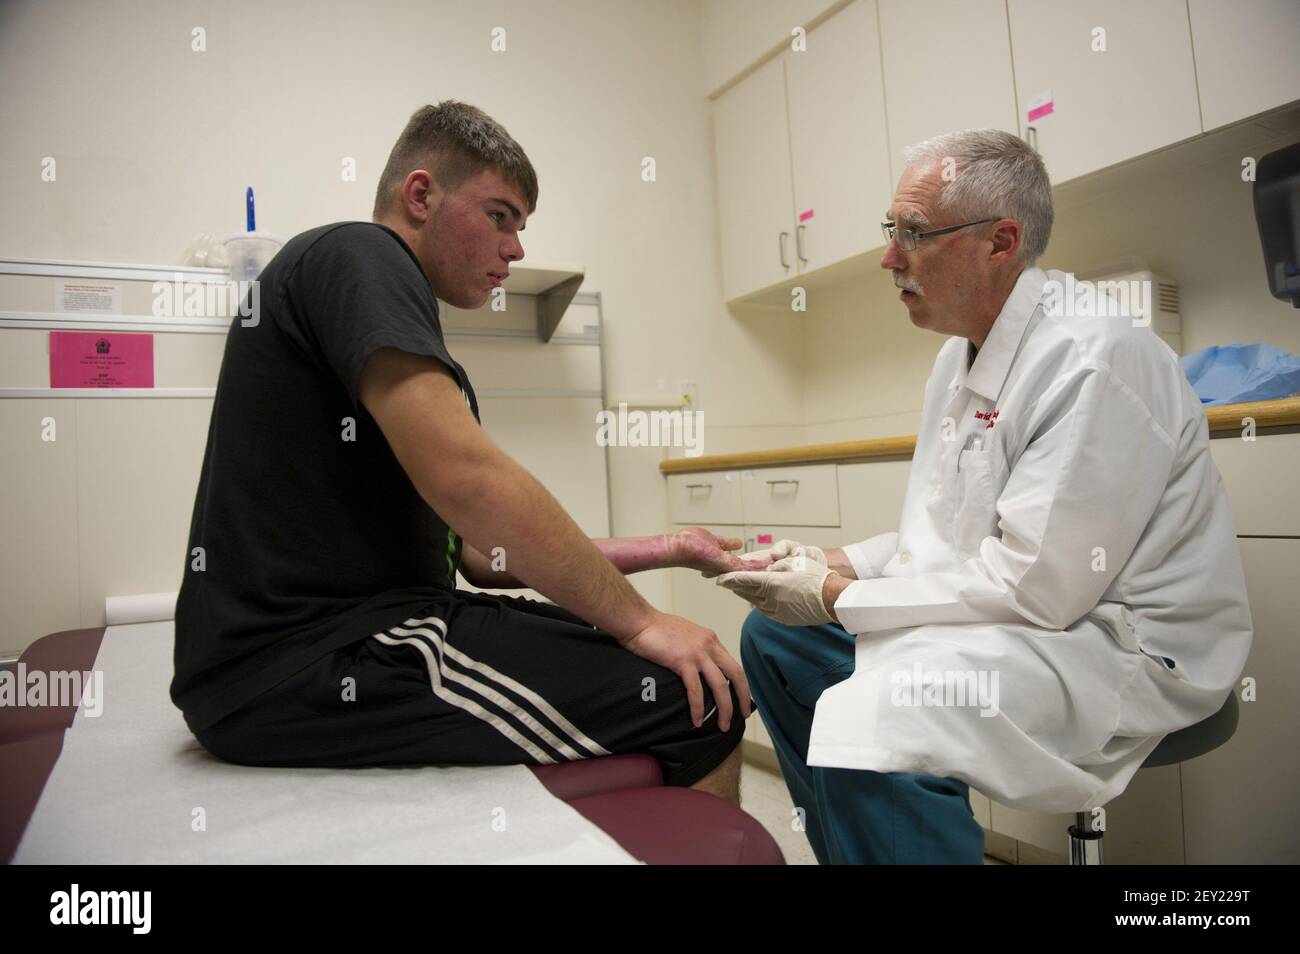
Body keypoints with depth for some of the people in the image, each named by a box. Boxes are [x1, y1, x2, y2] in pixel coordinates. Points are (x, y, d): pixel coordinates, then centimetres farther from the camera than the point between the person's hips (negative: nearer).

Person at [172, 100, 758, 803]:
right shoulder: (355, 254, -7)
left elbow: (478, 552, 14)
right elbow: (465, 479, -23)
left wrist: (654, 552, 9)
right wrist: (639, 619, -15)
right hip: (296, 660, -10)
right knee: (695, 702, -16)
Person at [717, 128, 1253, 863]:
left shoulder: (1097, 358, -21)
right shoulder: (963, 354, 8)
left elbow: (1036, 585, -25)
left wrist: (837, 599, -18)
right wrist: (840, 565, -2)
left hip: (1119, 644, -9)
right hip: (987, 617, 9)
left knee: (868, 718, -35)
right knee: (775, 637, 9)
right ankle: (846, 844, 19)